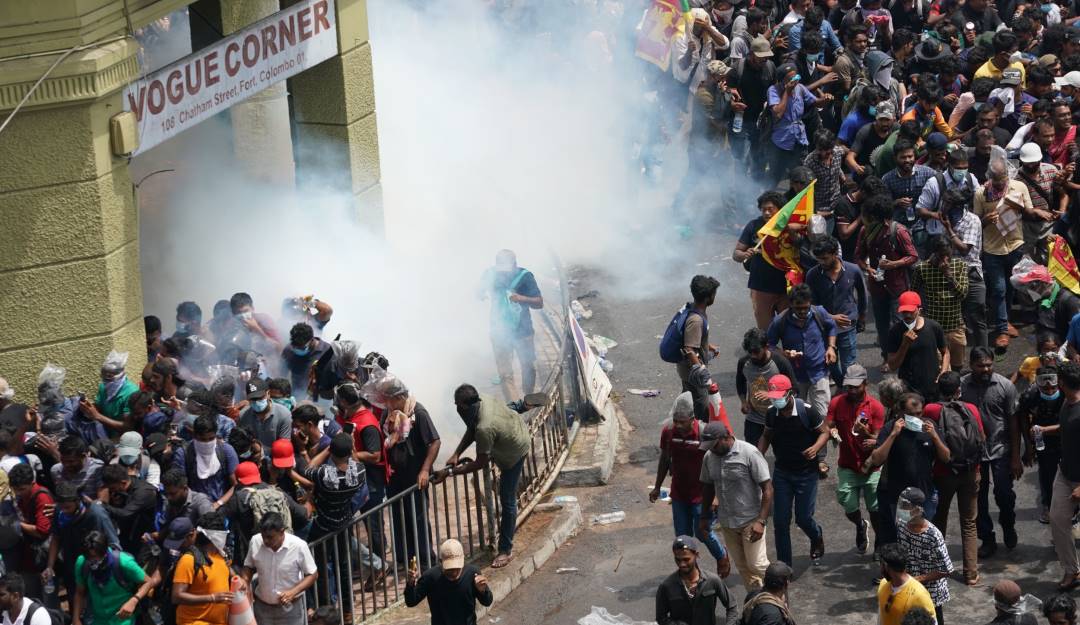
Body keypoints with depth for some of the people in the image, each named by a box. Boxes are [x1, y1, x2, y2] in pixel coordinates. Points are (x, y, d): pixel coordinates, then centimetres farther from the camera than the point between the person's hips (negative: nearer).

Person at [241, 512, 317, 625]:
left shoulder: (299, 546, -20)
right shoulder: (255, 542, -12)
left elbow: (312, 574, -9)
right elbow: (249, 566, 7)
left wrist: (293, 592, -23)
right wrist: (245, 581, -14)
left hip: (291, 608, -3)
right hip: (263, 606, 3)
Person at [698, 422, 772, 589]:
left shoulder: (749, 453, -18)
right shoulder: (709, 457, 0)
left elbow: (767, 488, -17)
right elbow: (708, 487, 15)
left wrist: (761, 521, -23)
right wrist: (704, 517, 14)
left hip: (750, 521, -6)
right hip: (726, 523, 6)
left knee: (756, 564, -6)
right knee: (742, 566, 11)